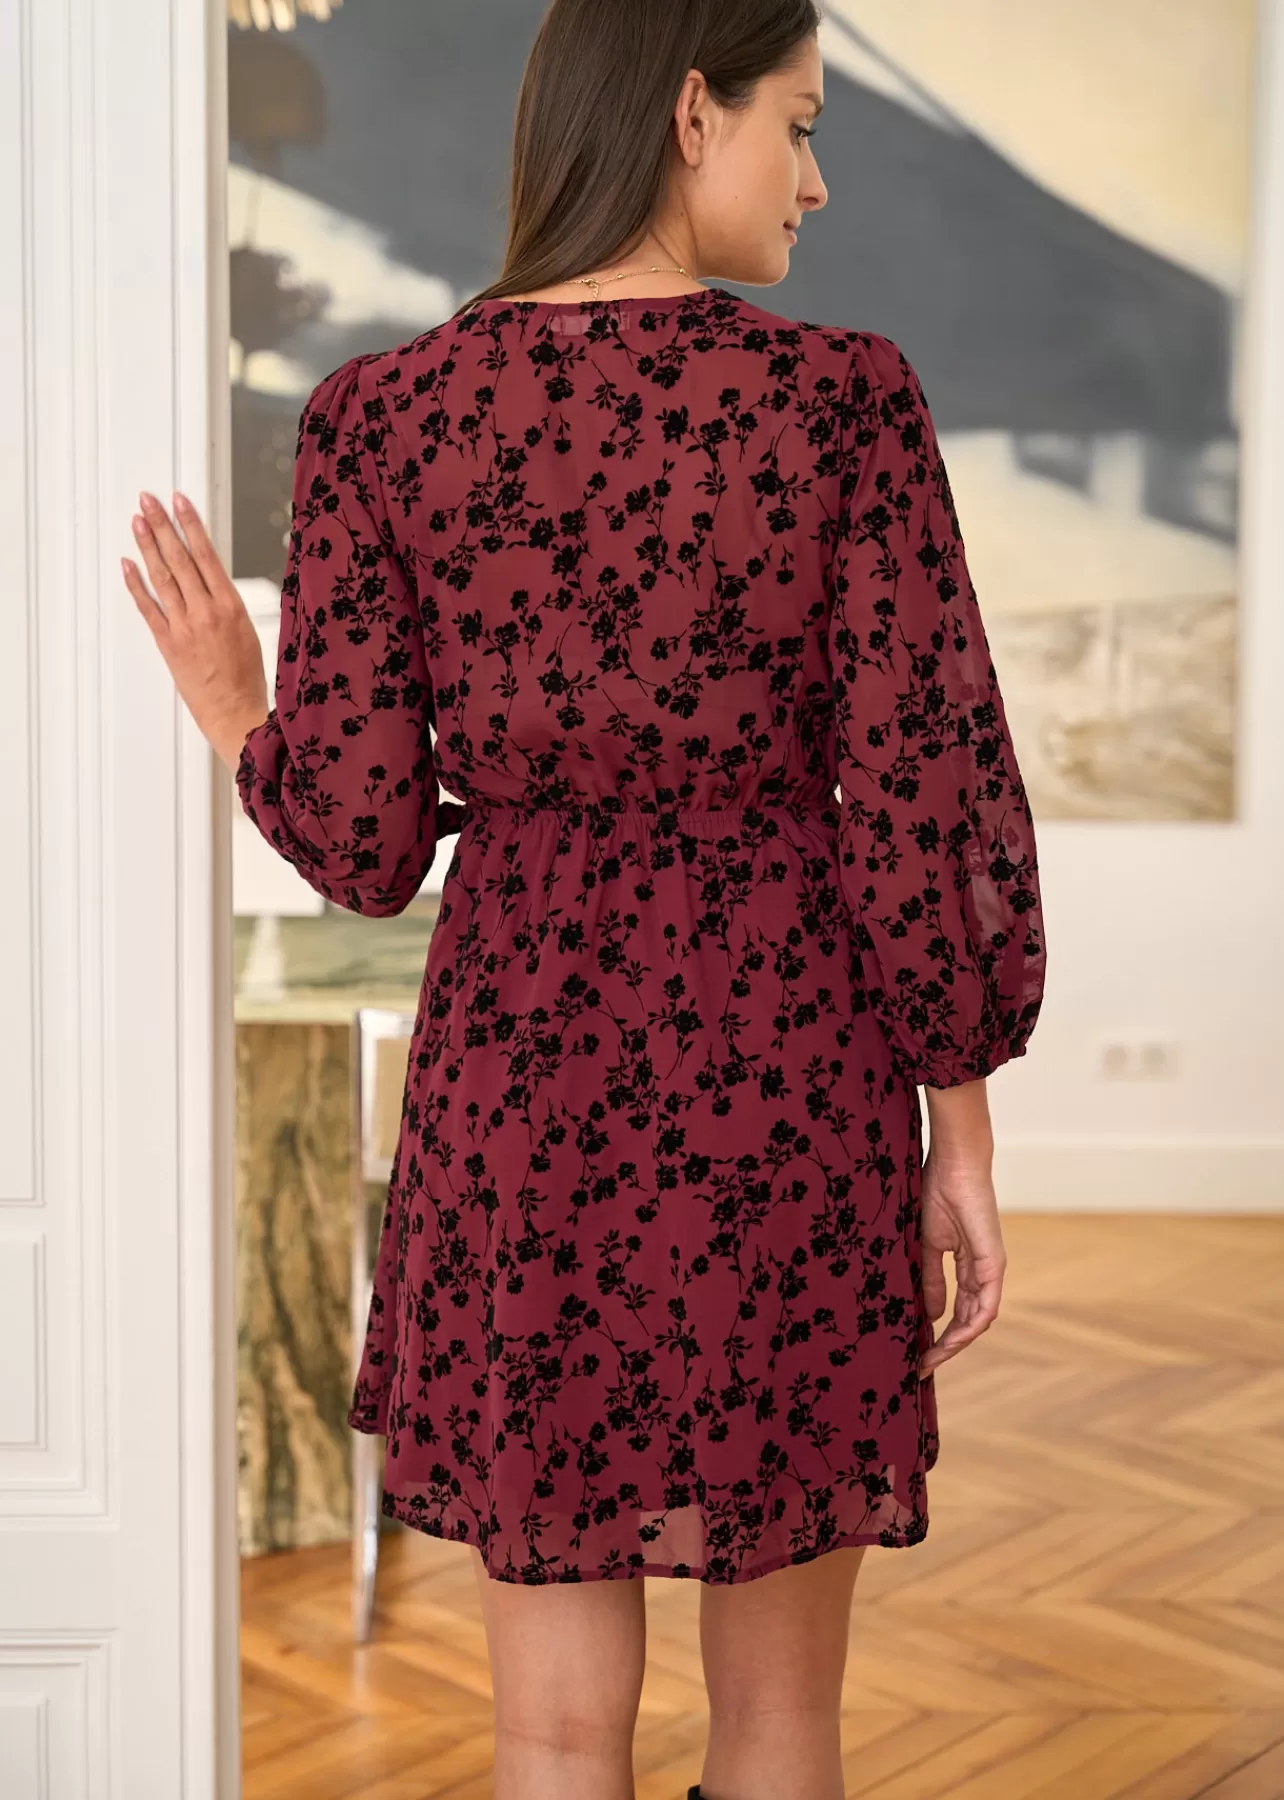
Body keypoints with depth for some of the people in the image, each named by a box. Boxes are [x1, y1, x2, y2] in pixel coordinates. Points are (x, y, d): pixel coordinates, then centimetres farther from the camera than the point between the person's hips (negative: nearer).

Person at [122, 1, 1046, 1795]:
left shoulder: (381, 416, -3)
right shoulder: (843, 400, -8)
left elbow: (360, 835, -5)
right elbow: (924, 805, -8)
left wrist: (235, 715, 16)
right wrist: (962, 1130, 2)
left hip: (518, 1072, 1)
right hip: (788, 1074, -1)